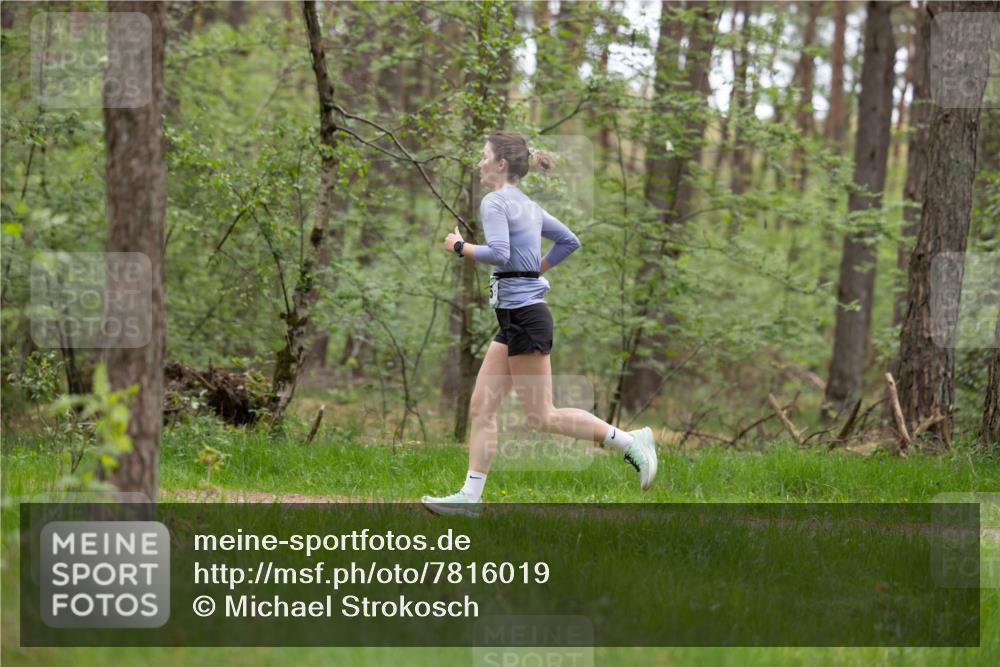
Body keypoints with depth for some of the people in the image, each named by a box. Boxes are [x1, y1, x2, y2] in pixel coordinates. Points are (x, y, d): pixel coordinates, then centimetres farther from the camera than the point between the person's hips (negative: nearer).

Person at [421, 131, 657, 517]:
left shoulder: (495, 202, -11)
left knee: (541, 417, -5)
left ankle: (630, 442, -3)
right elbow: (569, 241, 23)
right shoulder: (527, 205, 16)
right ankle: (470, 496, 5)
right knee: (481, 408, 7)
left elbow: (499, 253, -25)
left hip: (524, 315, -10)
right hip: (514, 317, 10)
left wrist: (460, 247, -10)